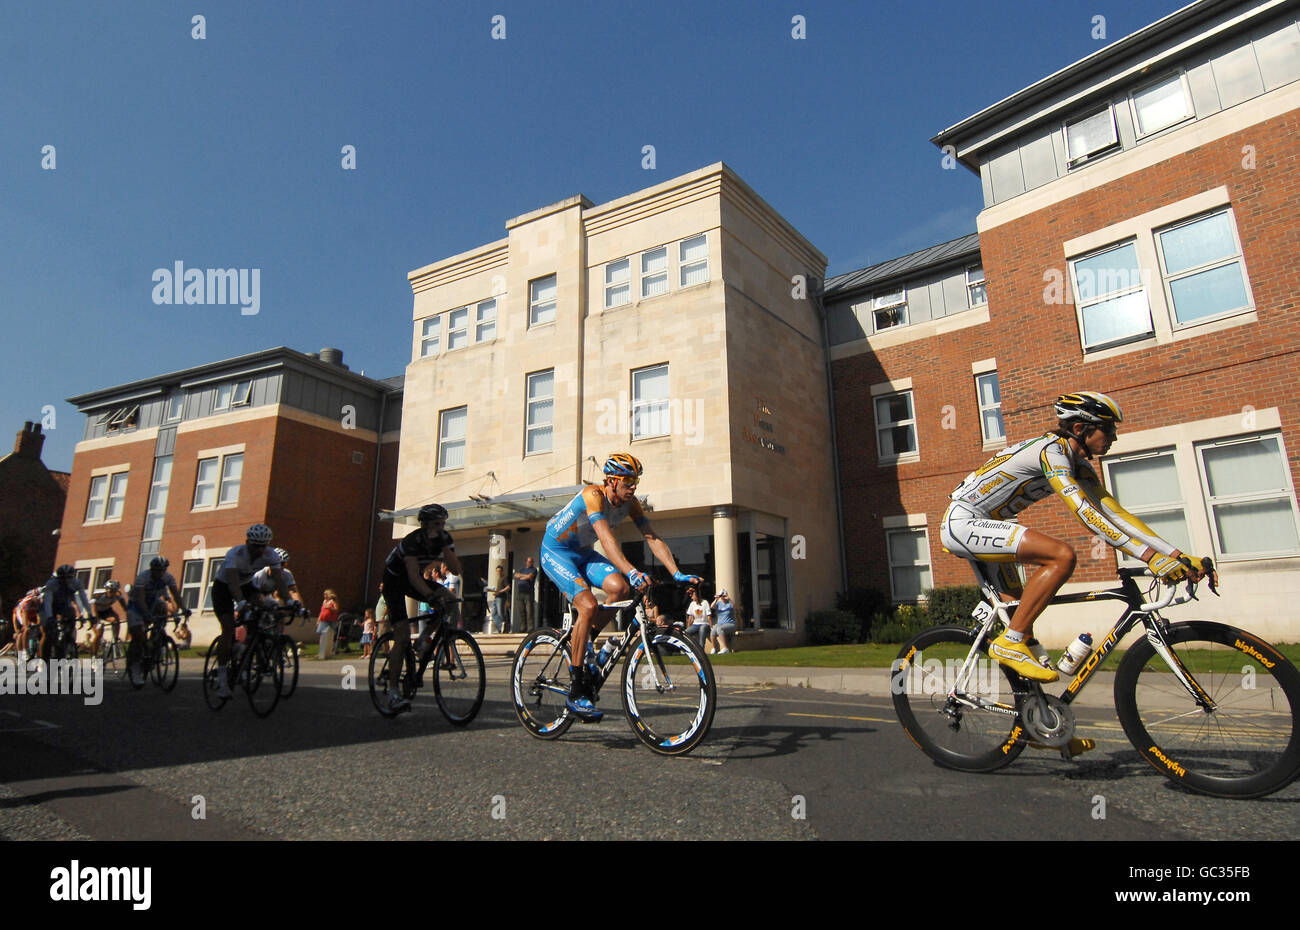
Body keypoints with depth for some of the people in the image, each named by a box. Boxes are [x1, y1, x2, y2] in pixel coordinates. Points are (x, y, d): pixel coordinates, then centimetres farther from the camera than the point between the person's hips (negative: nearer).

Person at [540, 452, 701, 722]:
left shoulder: (629, 503, -8)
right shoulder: (593, 495, -28)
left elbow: (653, 538, -13)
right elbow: (607, 539, -42)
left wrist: (677, 574, -24)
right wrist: (632, 572, -55)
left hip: (583, 553, 6)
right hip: (556, 552, -6)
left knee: (619, 588, -21)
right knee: (588, 605, -26)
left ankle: (581, 643, 2)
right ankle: (576, 692, -17)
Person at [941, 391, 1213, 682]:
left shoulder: (1078, 465, 11)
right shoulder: (1051, 450, -18)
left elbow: (1116, 513, 8)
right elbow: (1085, 514, -27)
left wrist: (1178, 556, 0)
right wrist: (1150, 557, -28)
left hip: (978, 527, 10)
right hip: (962, 523, -10)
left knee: (1018, 612, 9)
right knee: (1062, 556, -23)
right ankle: (1010, 643, -17)